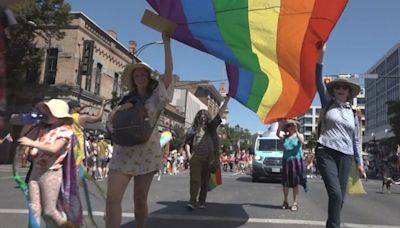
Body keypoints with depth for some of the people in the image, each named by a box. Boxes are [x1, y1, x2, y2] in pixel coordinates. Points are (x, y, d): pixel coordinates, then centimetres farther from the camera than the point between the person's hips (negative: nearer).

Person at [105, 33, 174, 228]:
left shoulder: (156, 95, 4)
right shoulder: (128, 98, 15)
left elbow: (169, 71, -8)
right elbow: (111, 118, 15)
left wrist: (166, 43, -14)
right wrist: (119, 109, -7)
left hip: (146, 151, -2)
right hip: (123, 150, 2)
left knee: (140, 199, 6)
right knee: (112, 196, -12)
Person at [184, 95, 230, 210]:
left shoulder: (211, 127, 10)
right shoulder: (193, 129, 7)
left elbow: (219, 114, 5)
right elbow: (187, 142, 10)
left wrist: (226, 100, 0)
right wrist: (189, 155, -3)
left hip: (208, 158, 2)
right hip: (196, 158, -2)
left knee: (205, 181, 6)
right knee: (195, 180, -10)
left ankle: (202, 201, 14)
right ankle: (192, 201, -14)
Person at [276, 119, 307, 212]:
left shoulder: (299, 135, 3)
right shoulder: (285, 137, 7)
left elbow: (301, 141, -19)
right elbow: (278, 134, -13)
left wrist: (296, 131, -29)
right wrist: (280, 124, -27)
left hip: (296, 160, -2)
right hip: (286, 161, 2)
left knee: (295, 183, 0)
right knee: (285, 182, 5)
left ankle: (295, 203, 6)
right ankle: (285, 201, 19)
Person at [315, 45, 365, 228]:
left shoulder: (352, 114, 16)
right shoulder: (328, 103, 8)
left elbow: (355, 140, 19)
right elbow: (319, 83, -5)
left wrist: (359, 162, 13)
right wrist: (320, 57, -15)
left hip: (345, 157, 4)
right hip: (326, 153, -4)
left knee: (340, 197, 4)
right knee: (335, 194, -17)